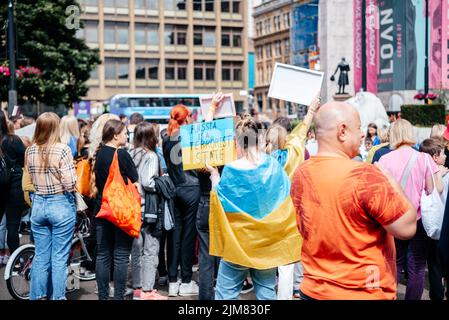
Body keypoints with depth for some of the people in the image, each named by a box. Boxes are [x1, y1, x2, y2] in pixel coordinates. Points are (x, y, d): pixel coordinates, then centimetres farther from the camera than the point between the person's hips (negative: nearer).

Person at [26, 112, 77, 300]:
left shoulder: (31, 151, 1)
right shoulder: (62, 149, -15)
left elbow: (31, 180, 7)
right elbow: (70, 184, -18)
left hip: (38, 204, 5)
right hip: (61, 205, -5)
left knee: (40, 256, 13)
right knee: (59, 258, 4)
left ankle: (37, 296, 20)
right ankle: (57, 297, 10)